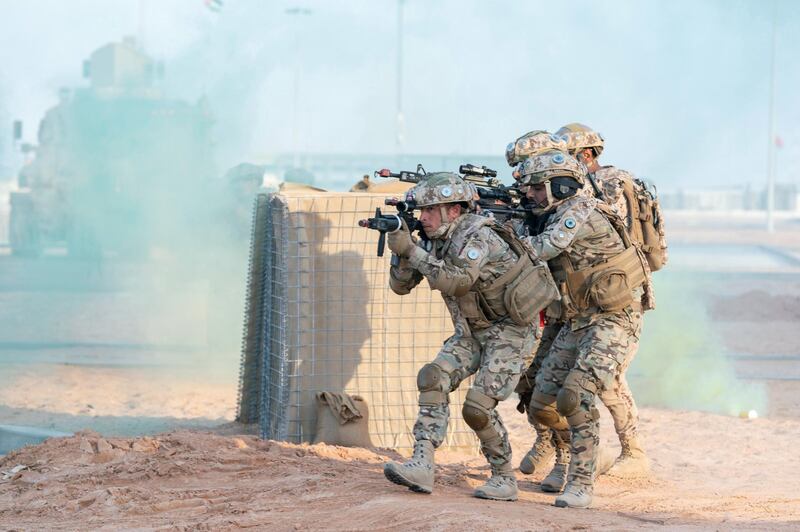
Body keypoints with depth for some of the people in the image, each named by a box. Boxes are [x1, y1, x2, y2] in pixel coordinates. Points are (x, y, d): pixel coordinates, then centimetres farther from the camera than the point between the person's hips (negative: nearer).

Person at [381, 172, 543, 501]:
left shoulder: (481, 238, -25)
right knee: (433, 378, -15)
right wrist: (403, 252, -18)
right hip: (471, 332, 8)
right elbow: (400, 286, 1)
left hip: (509, 330, -8)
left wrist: (412, 250, -33)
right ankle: (421, 466, -22)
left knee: (478, 407, -17)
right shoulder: (435, 240, 0)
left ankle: (504, 478, 2)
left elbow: (453, 281, -39)